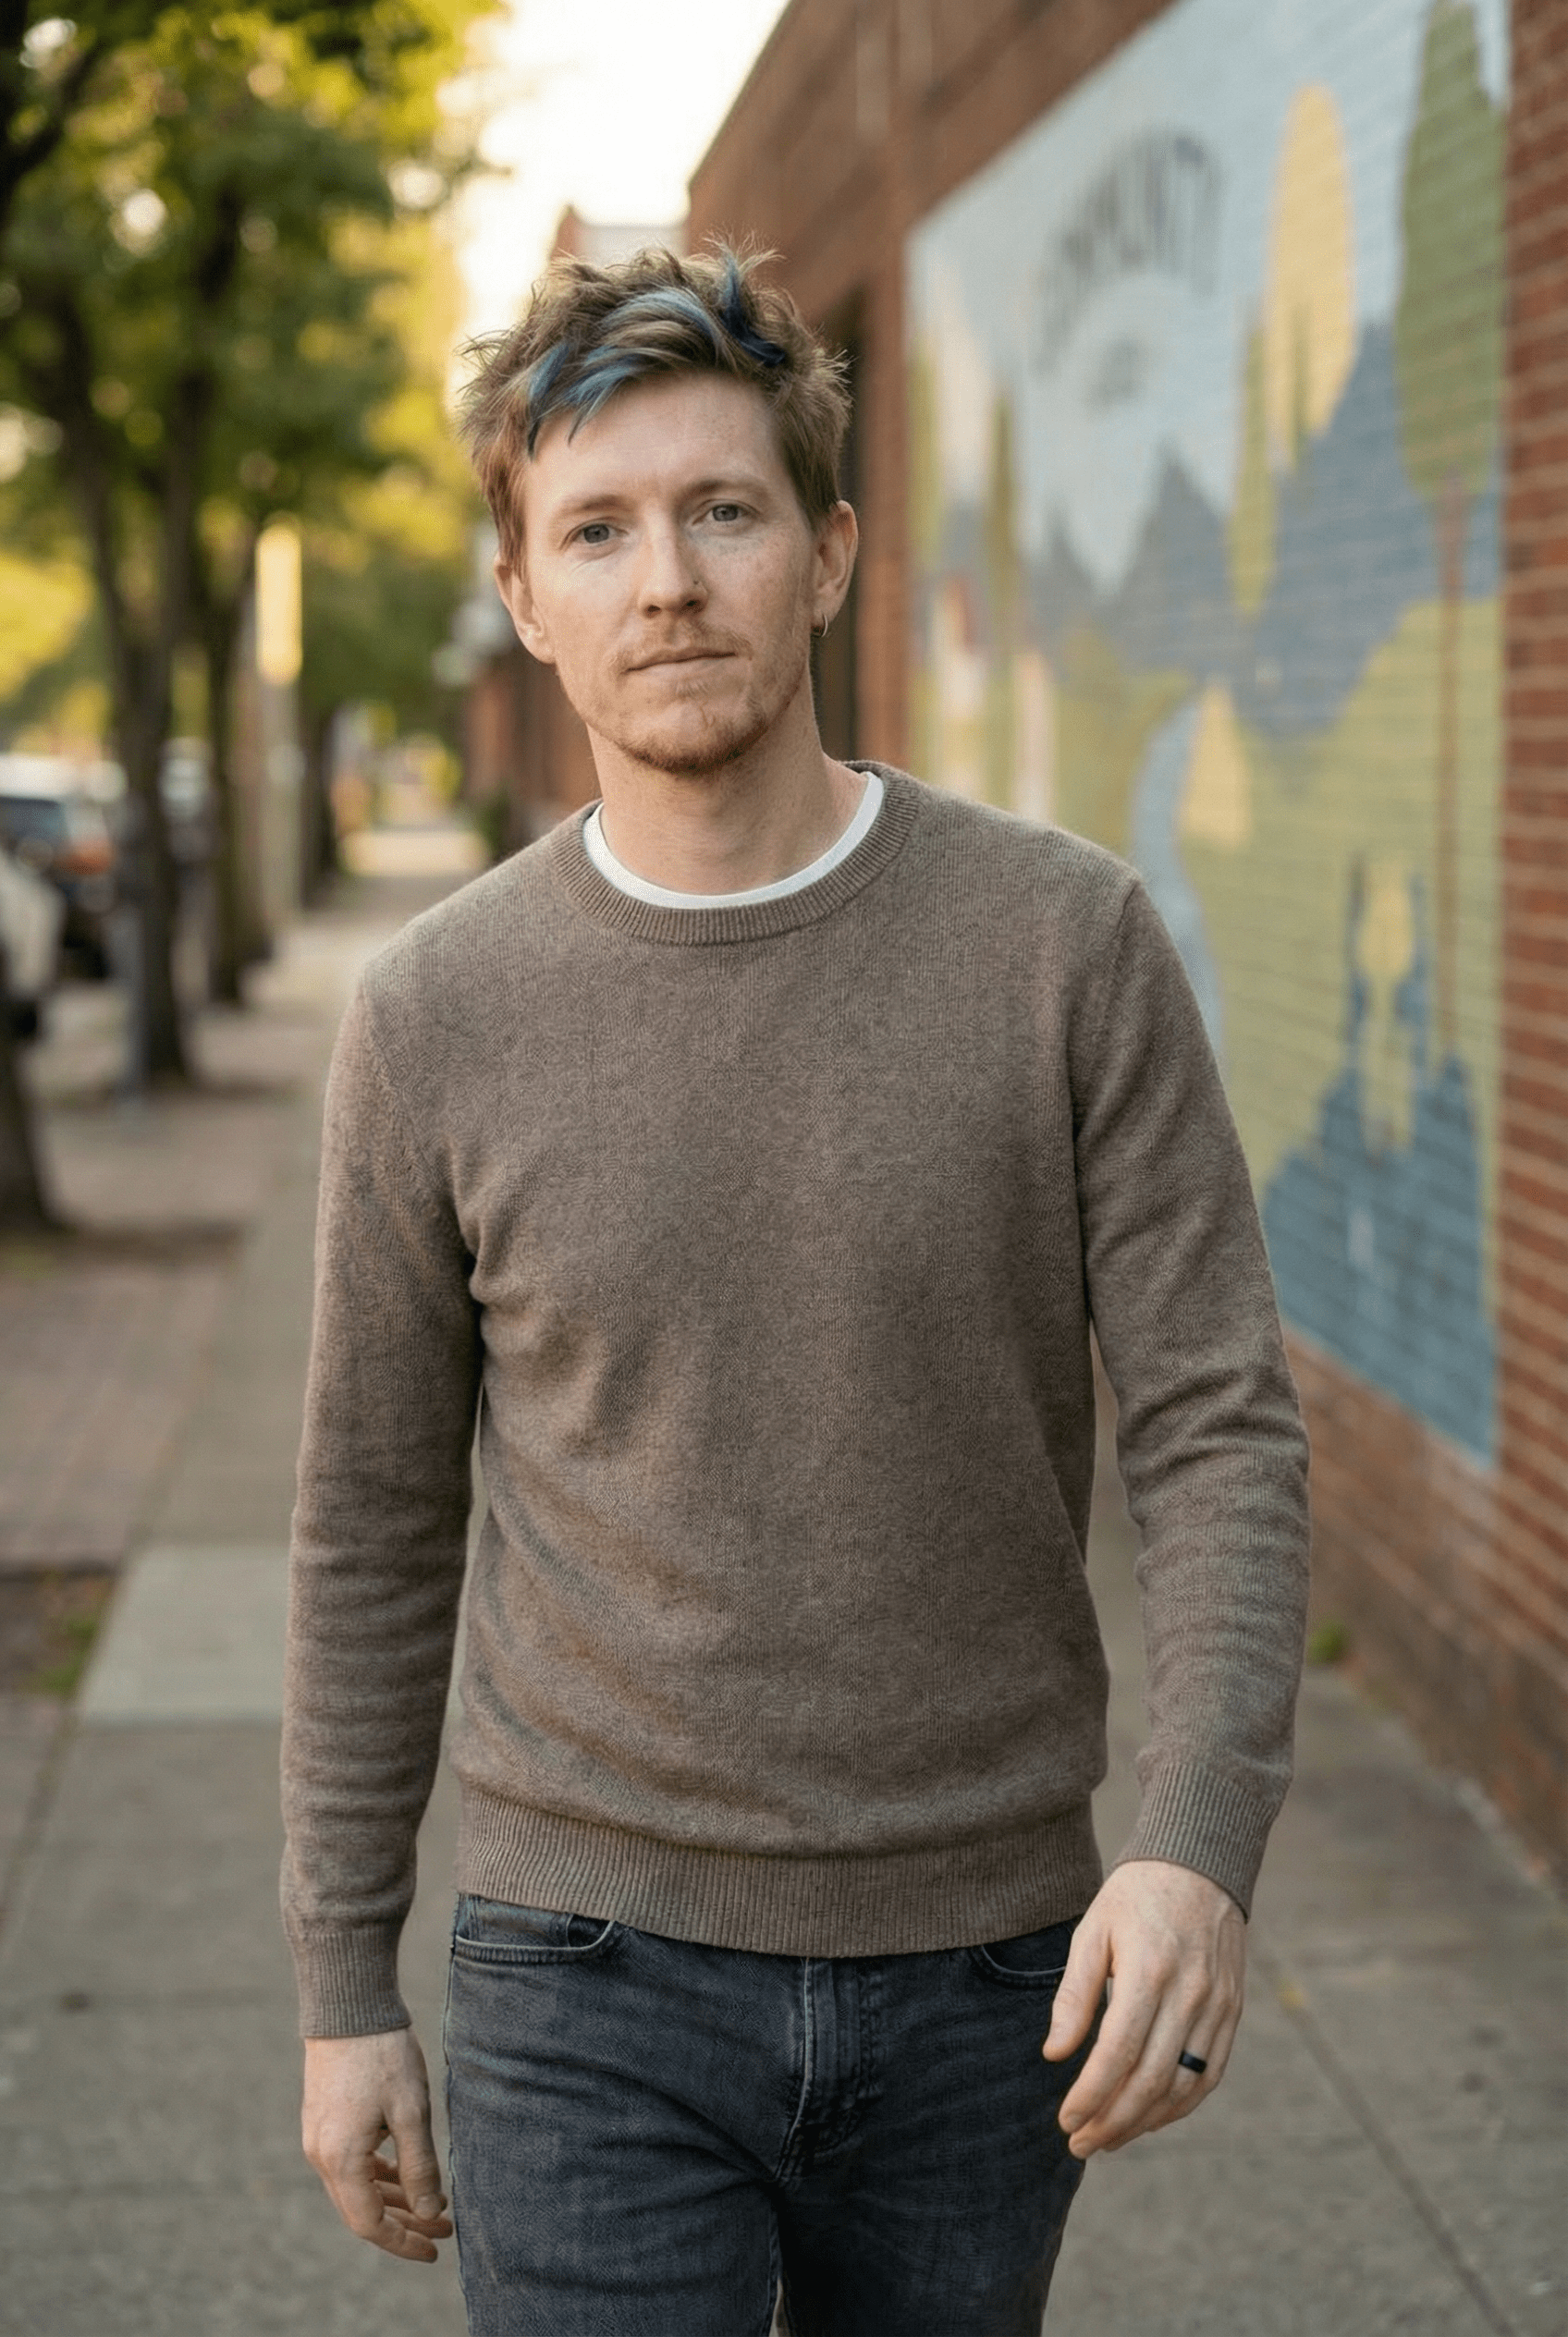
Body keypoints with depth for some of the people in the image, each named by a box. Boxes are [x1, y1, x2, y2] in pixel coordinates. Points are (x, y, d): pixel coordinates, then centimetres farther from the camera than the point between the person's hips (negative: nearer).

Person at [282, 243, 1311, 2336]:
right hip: (598, 1982, -1)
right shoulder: (438, 1020, -5)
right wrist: (344, 1990, 6)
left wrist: (1199, 1847, -24)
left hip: (982, 1967, 1)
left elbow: (1222, 1432, -8)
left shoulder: (1073, 944, -7)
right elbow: (375, 1526, 4)